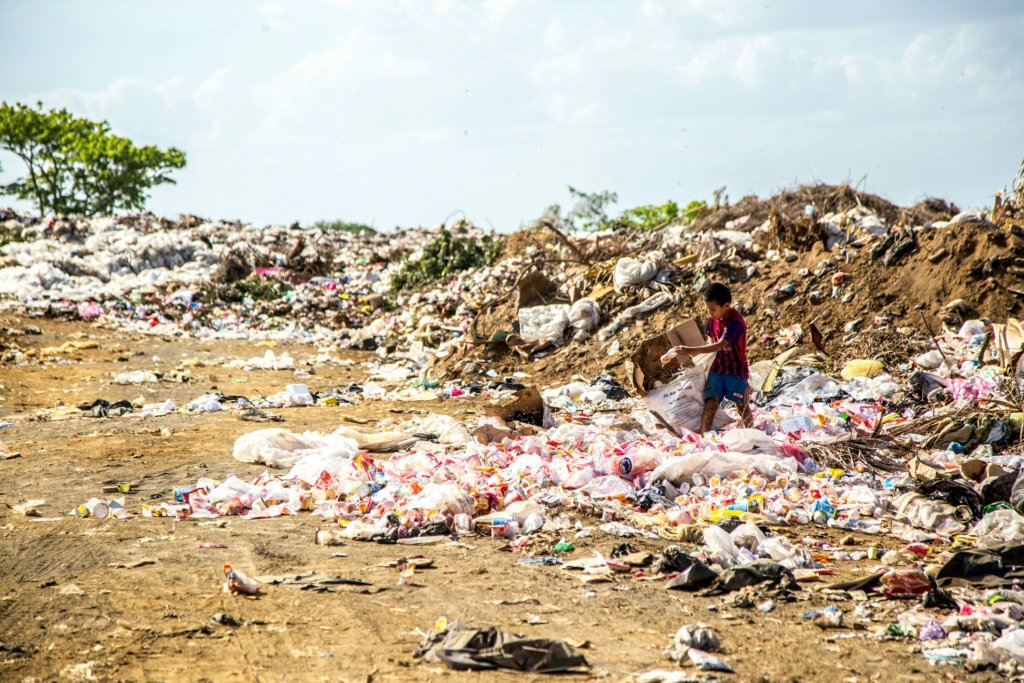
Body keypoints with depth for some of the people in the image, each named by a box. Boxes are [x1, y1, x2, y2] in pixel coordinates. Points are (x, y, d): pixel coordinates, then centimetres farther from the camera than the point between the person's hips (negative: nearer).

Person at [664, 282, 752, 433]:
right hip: (717, 369, 5)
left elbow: (720, 345, -35)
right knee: (710, 403, -9)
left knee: (742, 406, 11)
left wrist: (692, 350, -41)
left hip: (736, 371, -5)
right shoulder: (712, 319, -4)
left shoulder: (736, 322, -25)